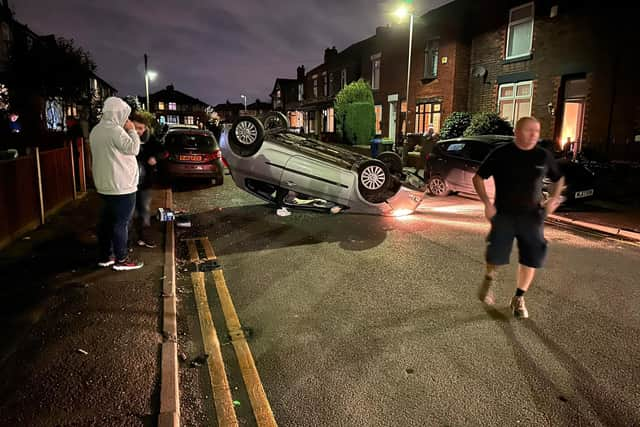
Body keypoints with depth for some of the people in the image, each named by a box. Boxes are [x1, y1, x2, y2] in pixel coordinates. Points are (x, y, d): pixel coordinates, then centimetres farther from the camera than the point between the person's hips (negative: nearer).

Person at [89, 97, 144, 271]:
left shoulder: (96, 130, 13)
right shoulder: (115, 130, -18)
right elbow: (133, 149, -18)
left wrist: (127, 130, 14)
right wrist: (131, 130, -6)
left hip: (104, 185, 10)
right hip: (122, 186, -9)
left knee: (107, 220, 14)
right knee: (121, 222, -1)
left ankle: (105, 256, 23)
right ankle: (121, 260, 6)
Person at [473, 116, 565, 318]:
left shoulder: (544, 156, 2)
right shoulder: (501, 154, -6)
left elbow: (559, 179, 18)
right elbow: (478, 178, 0)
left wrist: (554, 198, 0)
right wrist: (487, 203, -10)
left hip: (532, 216, 3)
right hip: (503, 214, -2)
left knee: (531, 258, 4)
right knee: (496, 254, -7)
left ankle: (519, 298, 23)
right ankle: (489, 280, 28)